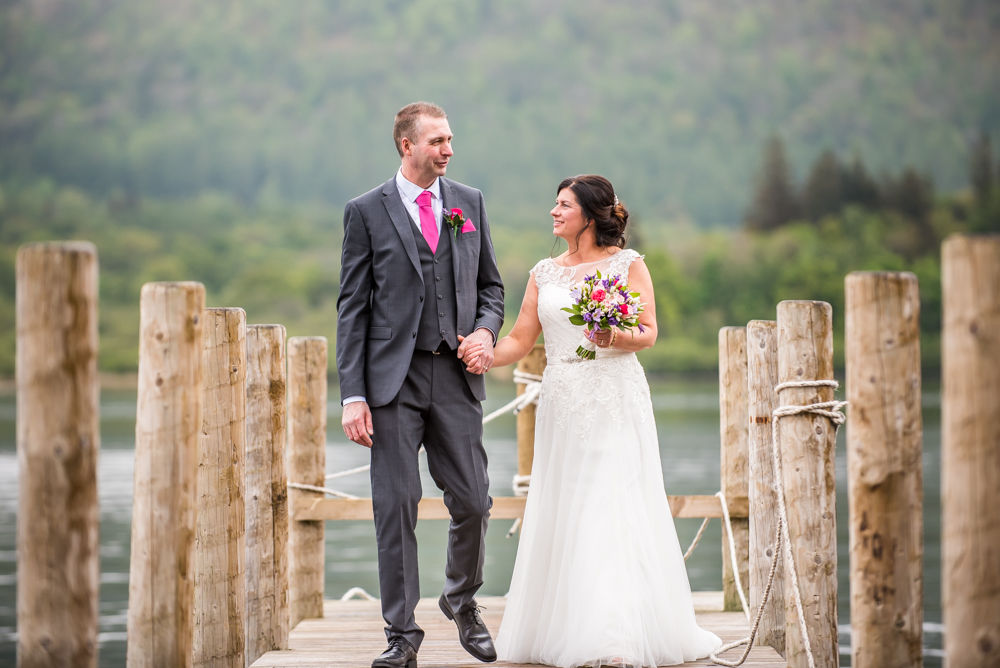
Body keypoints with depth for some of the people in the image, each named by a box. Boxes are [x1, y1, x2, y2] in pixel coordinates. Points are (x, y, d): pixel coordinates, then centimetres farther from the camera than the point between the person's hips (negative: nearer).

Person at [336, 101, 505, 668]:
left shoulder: (470, 203, 10)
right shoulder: (367, 211, 1)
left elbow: (492, 285, 18)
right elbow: (353, 308, -1)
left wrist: (486, 331, -5)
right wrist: (353, 395, -8)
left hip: (457, 375, 2)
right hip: (394, 378, -2)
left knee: (474, 503, 2)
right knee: (396, 507, -1)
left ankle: (462, 601, 29)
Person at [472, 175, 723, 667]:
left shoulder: (627, 264, 2)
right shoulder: (544, 273, 14)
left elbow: (648, 333, -3)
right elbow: (520, 339, 9)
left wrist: (615, 337, -22)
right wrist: (484, 355, -7)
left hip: (615, 403, -4)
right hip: (562, 405, 4)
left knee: (614, 510, -9)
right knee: (562, 511, 2)